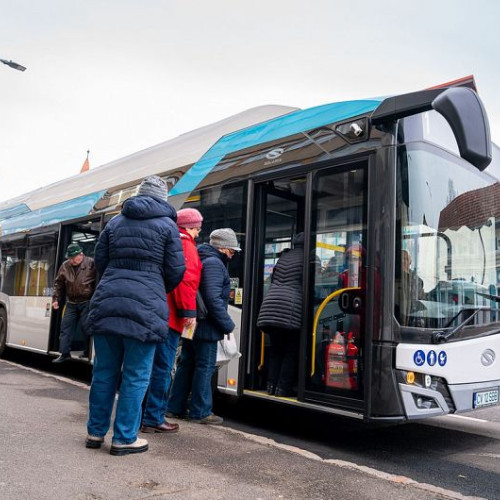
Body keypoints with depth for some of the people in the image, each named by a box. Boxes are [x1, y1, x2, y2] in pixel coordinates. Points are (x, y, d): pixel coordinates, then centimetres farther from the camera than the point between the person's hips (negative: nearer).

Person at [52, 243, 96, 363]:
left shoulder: (91, 263, -10)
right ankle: (65, 353, 13)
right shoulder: (65, 266, 5)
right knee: (66, 326, 5)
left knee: (86, 327, -2)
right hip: (71, 303, 5)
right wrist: (56, 299, 9)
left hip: (87, 302, -5)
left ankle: (88, 352, 14)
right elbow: (58, 284, 15)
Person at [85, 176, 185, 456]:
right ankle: (124, 439, 10)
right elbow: (176, 270, -2)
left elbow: (100, 260, 14)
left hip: (107, 301, 5)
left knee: (105, 371, 14)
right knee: (136, 376, 4)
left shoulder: (116, 222, 14)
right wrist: (161, 291, 18)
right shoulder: (167, 225, 2)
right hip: (145, 306, -5)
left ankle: (96, 432, 24)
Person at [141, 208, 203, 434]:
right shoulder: (185, 245, -6)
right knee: (162, 368, -4)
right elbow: (186, 279, -18)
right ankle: (154, 418, 1)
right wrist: (189, 311, -18)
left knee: (153, 366, 14)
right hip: (169, 316, -9)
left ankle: (143, 414, 21)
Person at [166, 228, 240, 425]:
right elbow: (214, 299, -23)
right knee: (204, 368, -1)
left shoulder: (202, 260, 18)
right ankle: (200, 412, 6)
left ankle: (175, 408, 20)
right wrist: (228, 325, -17)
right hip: (206, 327, -10)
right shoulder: (214, 263, -15)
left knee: (187, 365, 14)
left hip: (190, 324, 10)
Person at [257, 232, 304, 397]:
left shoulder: (283, 257, 20)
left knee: (276, 348, 14)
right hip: (291, 307, -6)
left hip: (270, 304, 6)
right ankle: (283, 387, 2)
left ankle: (272, 384, 12)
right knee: (292, 350, 3)